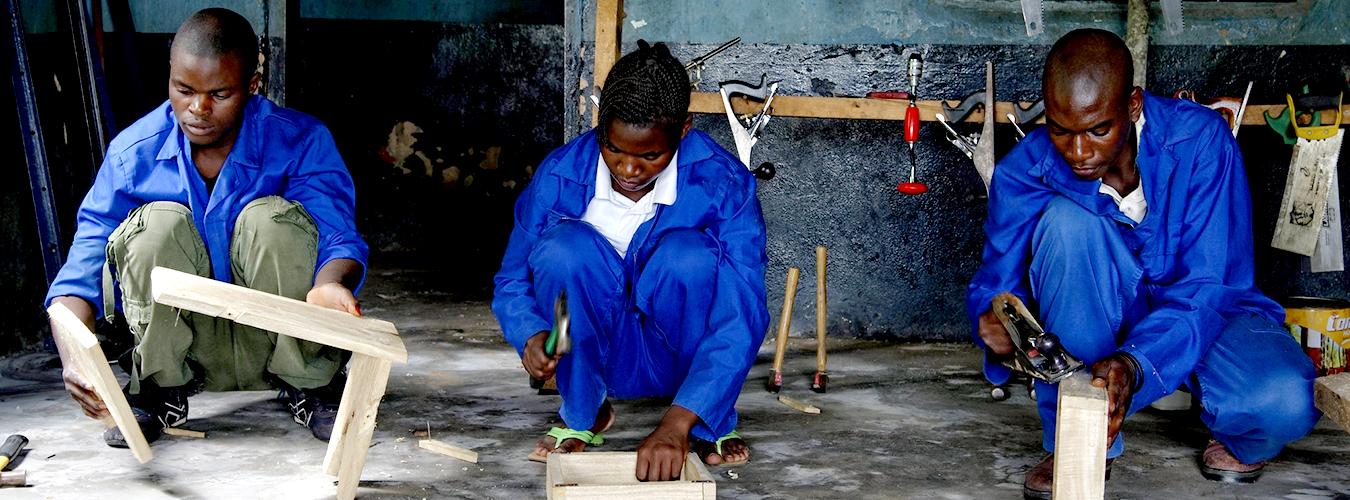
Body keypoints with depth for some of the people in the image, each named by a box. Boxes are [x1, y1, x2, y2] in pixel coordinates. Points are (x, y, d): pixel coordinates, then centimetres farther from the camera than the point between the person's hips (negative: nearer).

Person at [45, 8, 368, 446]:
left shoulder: (301, 142, -12)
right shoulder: (133, 153, -10)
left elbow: (337, 232, -25)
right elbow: (81, 271, -11)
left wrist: (329, 283, -52)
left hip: (276, 343, -1)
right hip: (179, 341, 1)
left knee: (273, 217, -28)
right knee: (159, 223, -26)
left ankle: (310, 386, -11)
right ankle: (162, 392, -7)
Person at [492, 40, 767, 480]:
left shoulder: (725, 184, -22)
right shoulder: (558, 176, -15)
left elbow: (741, 319, -29)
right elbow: (513, 282, -2)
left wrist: (675, 426, -40)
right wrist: (532, 336, -27)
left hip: (682, 355, -1)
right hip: (599, 354, 1)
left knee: (689, 254, -32)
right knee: (565, 245, -28)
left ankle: (711, 425, -9)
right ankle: (583, 414, -6)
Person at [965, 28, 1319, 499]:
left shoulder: (1200, 139, -23)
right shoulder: (1026, 171, -17)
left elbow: (1209, 285, -26)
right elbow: (996, 280, -12)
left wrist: (1136, 363, -43)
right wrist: (995, 319, -39)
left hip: (1204, 314, -1)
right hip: (1097, 327, 2)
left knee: (1283, 401, -36)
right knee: (1066, 218, -31)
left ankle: (1240, 438, 5)